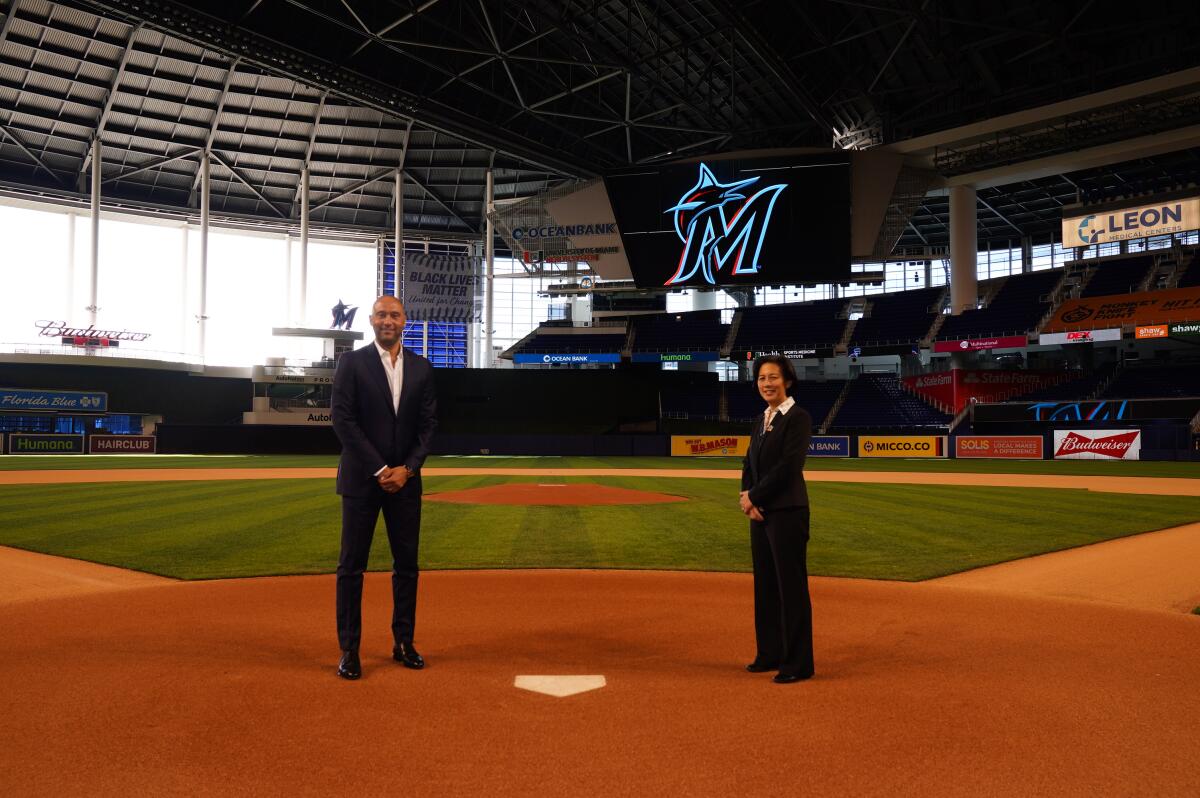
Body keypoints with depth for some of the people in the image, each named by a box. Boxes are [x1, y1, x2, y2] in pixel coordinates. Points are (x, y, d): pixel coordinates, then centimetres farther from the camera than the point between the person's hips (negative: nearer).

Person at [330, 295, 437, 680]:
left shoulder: (421, 367, 8)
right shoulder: (352, 363, -1)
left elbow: (428, 424, 6)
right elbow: (343, 420, -8)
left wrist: (407, 469, -7)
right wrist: (380, 470, -13)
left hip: (405, 480, 3)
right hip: (361, 479, -3)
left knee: (407, 565, 8)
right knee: (352, 566, 1)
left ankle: (403, 642, 20)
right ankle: (349, 650, 10)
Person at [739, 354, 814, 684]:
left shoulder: (798, 417, -9)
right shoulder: (762, 420, 16)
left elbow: (789, 466, -17)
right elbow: (749, 463, 15)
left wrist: (753, 497, -11)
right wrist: (746, 496, -3)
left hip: (787, 513, -8)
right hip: (760, 512, 8)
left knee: (791, 587, -2)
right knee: (765, 586, 14)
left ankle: (798, 663, 6)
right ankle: (771, 654, 25)